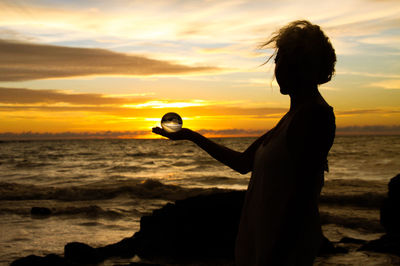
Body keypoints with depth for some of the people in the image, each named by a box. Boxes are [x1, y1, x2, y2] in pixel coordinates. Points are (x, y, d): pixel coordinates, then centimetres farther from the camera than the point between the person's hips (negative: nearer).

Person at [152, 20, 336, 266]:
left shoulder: (317, 114, -17)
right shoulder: (294, 116, 13)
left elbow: (302, 195, -23)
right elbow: (243, 163, 17)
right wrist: (191, 136, 19)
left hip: (289, 246, -9)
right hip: (266, 239, 9)